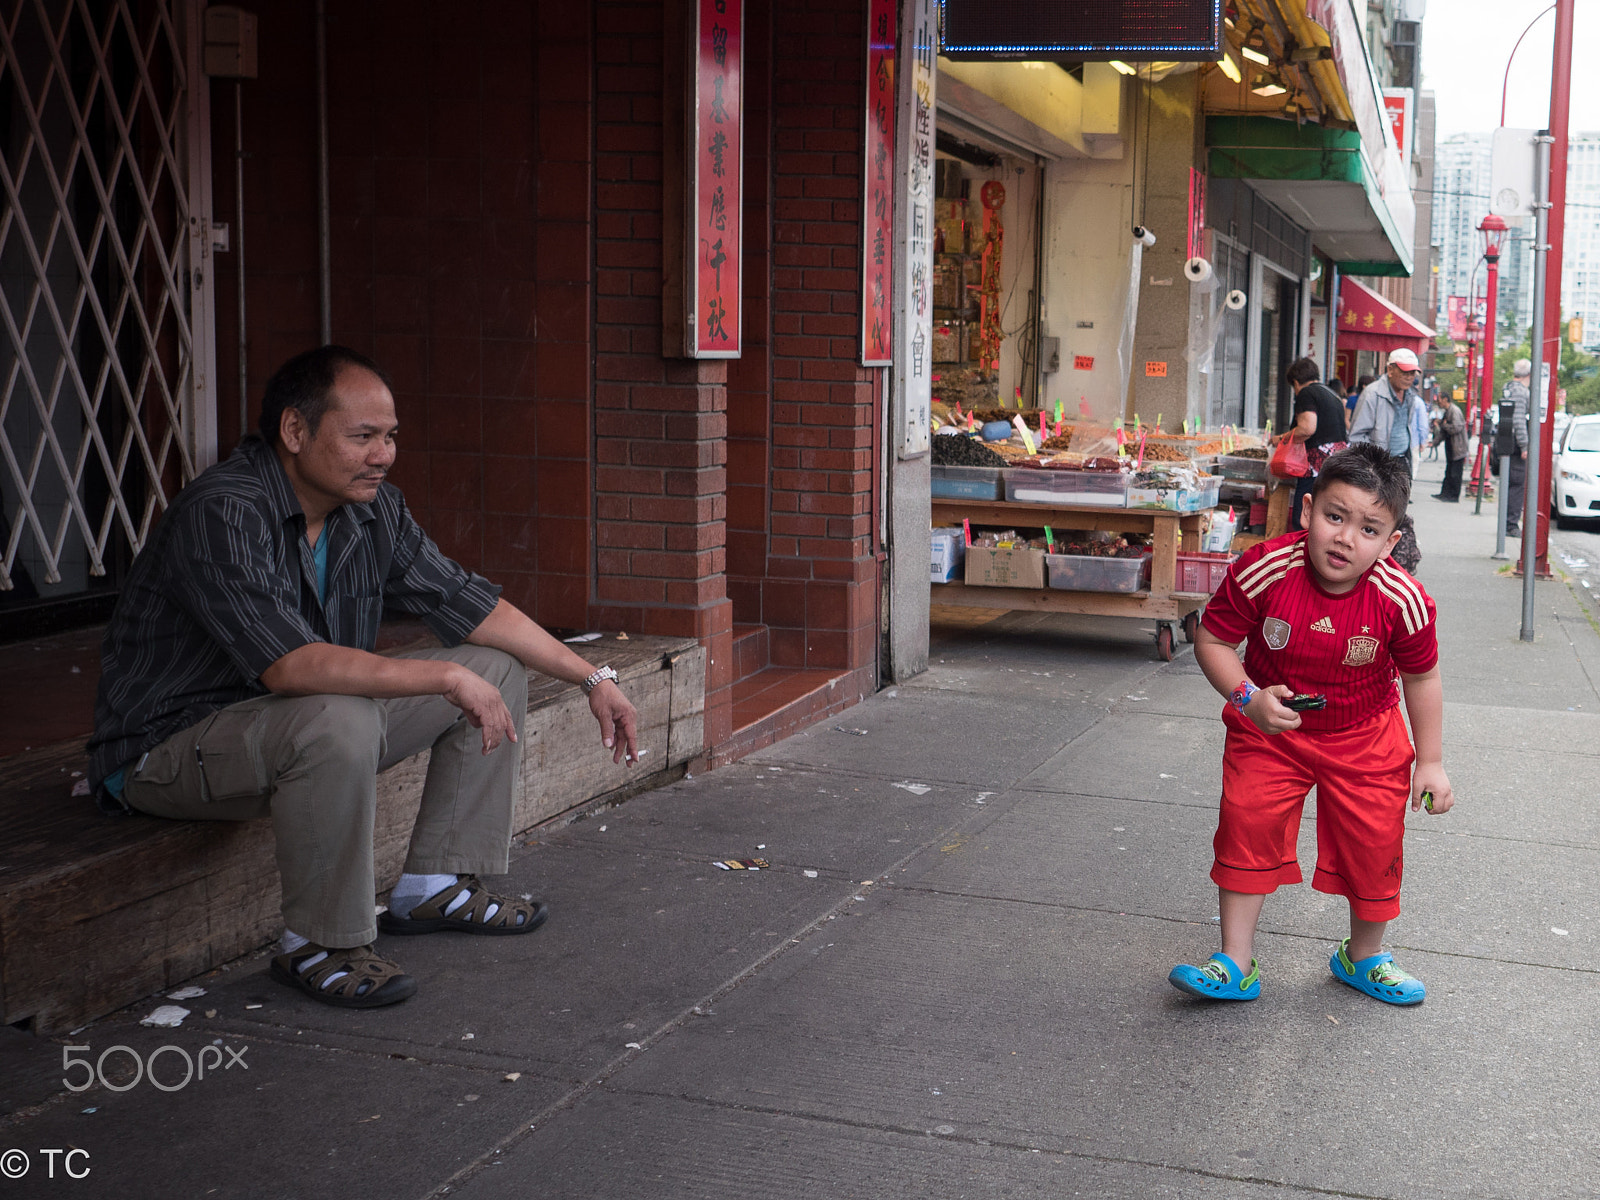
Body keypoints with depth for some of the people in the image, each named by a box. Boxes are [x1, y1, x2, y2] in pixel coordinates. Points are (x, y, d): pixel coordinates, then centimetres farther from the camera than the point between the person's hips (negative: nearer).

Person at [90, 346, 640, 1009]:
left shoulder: (373, 508, -2)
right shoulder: (220, 515, -27)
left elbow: (472, 605, 6)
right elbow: (291, 664, -38)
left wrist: (593, 679, 2)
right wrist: (448, 677, -36)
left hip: (311, 718, 9)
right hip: (170, 745, -8)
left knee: (497, 667, 3)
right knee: (336, 721, -40)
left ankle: (437, 884, 9)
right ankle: (319, 947, -20)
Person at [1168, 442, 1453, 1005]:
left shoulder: (1401, 600, -22)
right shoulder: (1262, 572, -26)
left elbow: (1421, 678, -4)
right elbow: (1212, 640, -12)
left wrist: (1431, 762, -1)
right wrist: (1247, 698, -27)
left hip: (1365, 738, 1)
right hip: (1270, 728, 0)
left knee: (1373, 842, 4)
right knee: (1246, 823, -8)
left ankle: (1363, 956, 31)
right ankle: (1235, 963, 4)